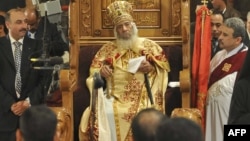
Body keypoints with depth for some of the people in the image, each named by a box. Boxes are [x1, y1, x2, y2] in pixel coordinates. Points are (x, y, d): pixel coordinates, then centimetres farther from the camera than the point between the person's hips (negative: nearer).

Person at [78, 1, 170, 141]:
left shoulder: (148, 45, 14)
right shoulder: (108, 48, 18)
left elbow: (163, 66, 9)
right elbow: (94, 71, 17)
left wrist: (151, 68, -12)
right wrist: (101, 71, -6)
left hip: (141, 96, -1)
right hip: (114, 96, 1)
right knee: (103, 114, -29)